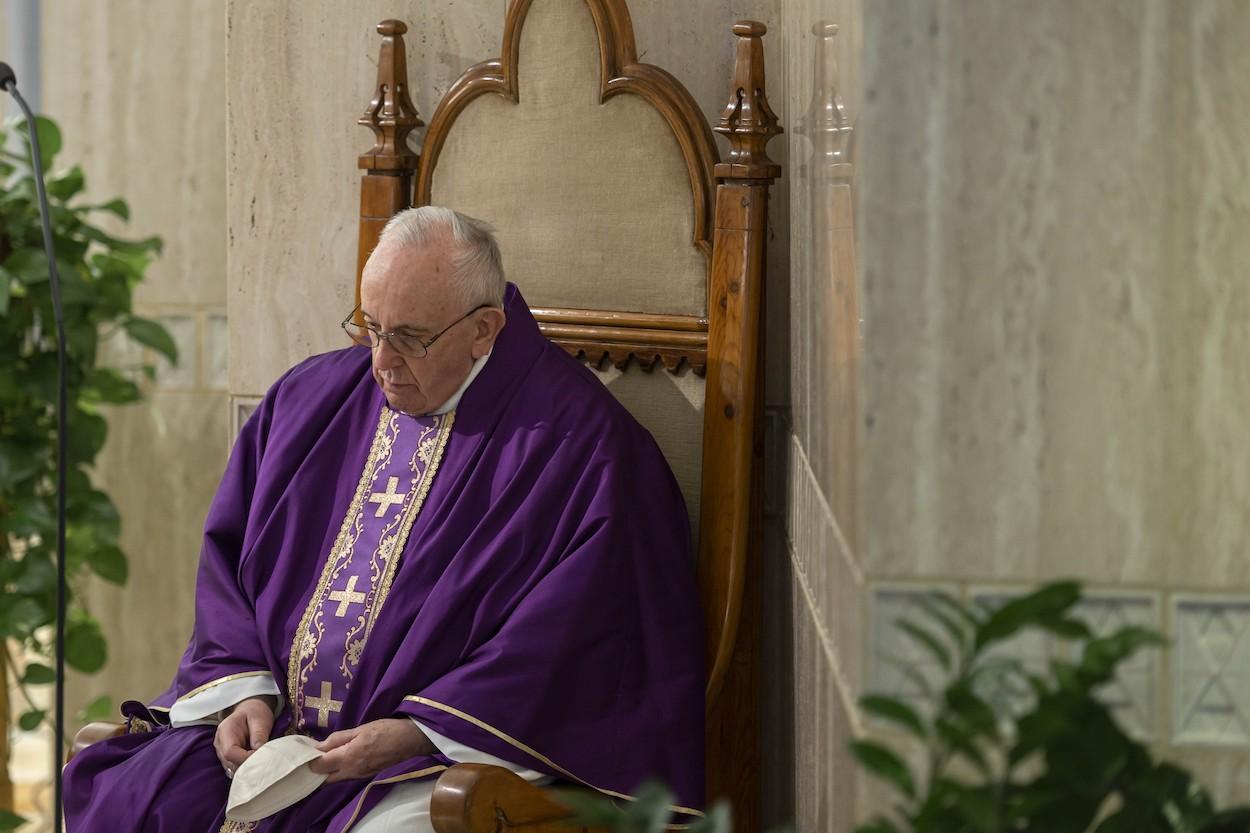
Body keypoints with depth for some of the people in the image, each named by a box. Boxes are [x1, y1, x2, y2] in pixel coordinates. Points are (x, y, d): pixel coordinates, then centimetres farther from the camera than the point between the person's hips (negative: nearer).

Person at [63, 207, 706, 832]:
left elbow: (570, 635, -13)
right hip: (272, 724, 5)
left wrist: (415, 732, -18)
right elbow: (228, 556, 17)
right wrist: (244, 690, -1)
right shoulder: (312, 397, 13)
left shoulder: (574, 439, -7)